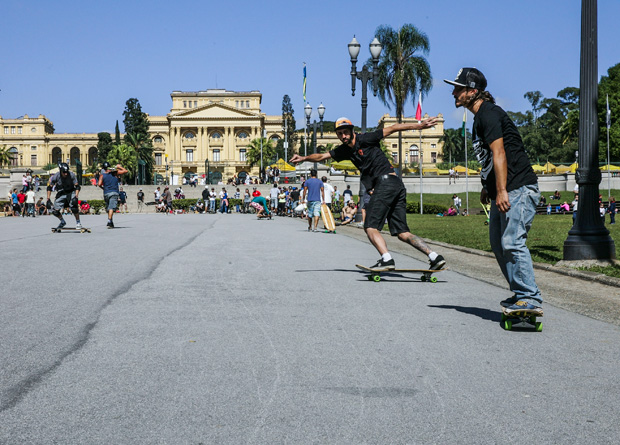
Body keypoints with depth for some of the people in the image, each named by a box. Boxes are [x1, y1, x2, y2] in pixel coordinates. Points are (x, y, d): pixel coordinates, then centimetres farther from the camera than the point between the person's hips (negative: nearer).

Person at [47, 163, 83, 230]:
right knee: (55, 211, -5)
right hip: (61, 194, 2)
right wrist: (48, 199, -8)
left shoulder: (72, 175, -21)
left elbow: (77, 187, -14)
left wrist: (76, 197, -26)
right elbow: (49, 188, -5)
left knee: (73, 206, -28)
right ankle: (63, 222, 25)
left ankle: (78, 222, -9)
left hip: (71, 192, -2)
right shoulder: (55, 177, -20)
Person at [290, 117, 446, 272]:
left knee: (370, 227, -10)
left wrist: (419, 125, -6)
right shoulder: (345, 150, 21)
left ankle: (387, 259, -23)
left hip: (386, 180, -8)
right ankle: (434, 257, -6)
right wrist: (304, 158, 12)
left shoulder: (365, 139, -1)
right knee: (402, 233, 3)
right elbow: (322, 156, 27)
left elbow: (392, 129, -3)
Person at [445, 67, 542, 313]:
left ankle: (531, 300, -16)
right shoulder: (480, 117, 19)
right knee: (498, 244, 13)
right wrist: (487, 187, 28)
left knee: (512, 242, -17)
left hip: (519, 189, -11)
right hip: (505, 191, 11)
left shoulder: (489, 114, -13)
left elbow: (499, 154, -22)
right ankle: (521, 294, 20)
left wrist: (501, 191, -27)